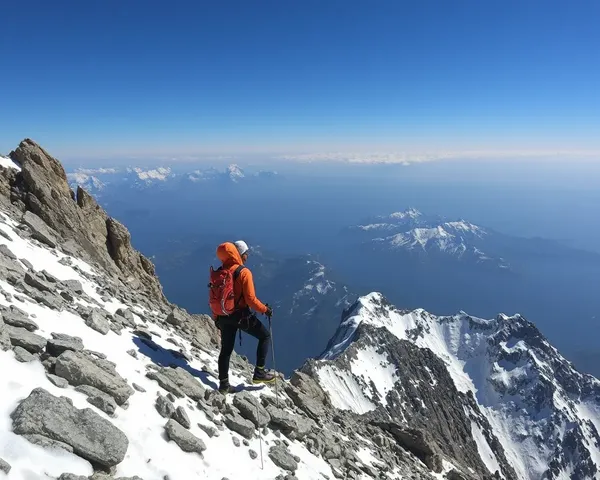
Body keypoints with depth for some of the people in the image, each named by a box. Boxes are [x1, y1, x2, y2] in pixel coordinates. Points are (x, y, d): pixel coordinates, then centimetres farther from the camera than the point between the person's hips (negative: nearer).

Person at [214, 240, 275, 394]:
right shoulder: (244, 272, -16)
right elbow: (250, 299, -19)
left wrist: (217, 317, 22)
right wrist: (265, 309, -5)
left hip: (224, 316, 6)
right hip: (242, 315, -6)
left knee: (226, 349, 17)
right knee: (265, 336, 12)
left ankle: (224, 384, 24)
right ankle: (259, 373, 10)